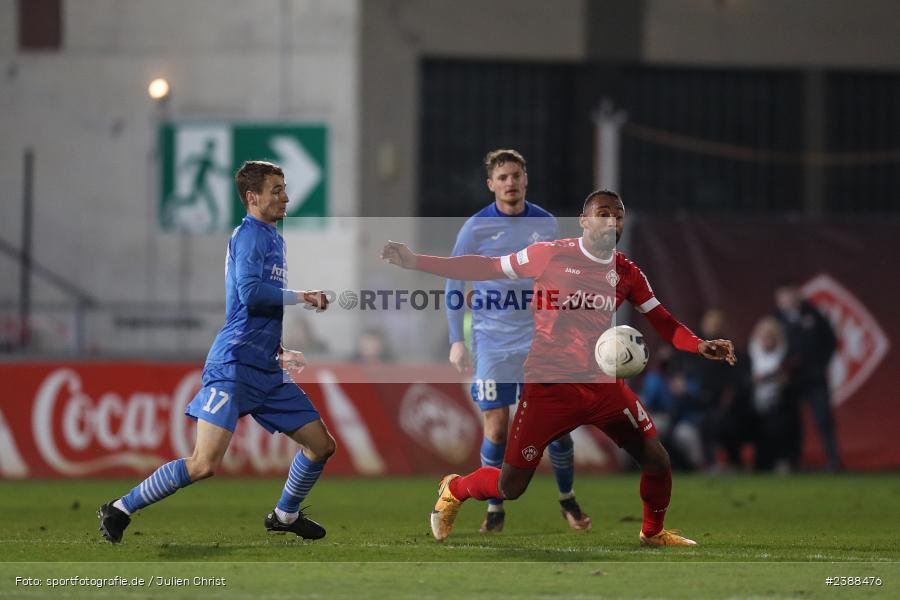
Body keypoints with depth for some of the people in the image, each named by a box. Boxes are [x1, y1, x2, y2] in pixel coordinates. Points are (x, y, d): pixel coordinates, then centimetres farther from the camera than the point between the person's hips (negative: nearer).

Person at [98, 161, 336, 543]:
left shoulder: (273, 239, 19)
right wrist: (301, 297, -16)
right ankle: (120, 511, -5)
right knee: (205, 464, -17)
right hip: (234, 366, -10)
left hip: (267, 371, 10)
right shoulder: (250, 235, -10)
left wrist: (280, 353, 23)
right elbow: (249, 292, -25)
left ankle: (285, 515, 31)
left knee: (321, 445, 10)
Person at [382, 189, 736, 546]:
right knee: (510, 487, -3)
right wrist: (415, 262, -6)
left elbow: (662, 322, 8)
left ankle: (653, 532, 25)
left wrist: (700, 346, -11)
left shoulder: (627, 273, 3)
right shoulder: (551, 255, -8)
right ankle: (454, 490, 30)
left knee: (657, 461, -4)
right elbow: (485, 268, -2)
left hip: (603, 385, 4)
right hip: (549, 386, -4)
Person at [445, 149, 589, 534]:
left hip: (540, 342, 2)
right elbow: (454, 285, 1)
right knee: (496, 430, -5)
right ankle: (495, 509, 11)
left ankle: (567, 500, 19)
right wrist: (456, 341, -5)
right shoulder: (475, 228, -5)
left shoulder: (546, 224, 2)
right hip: (493, 342, -2)